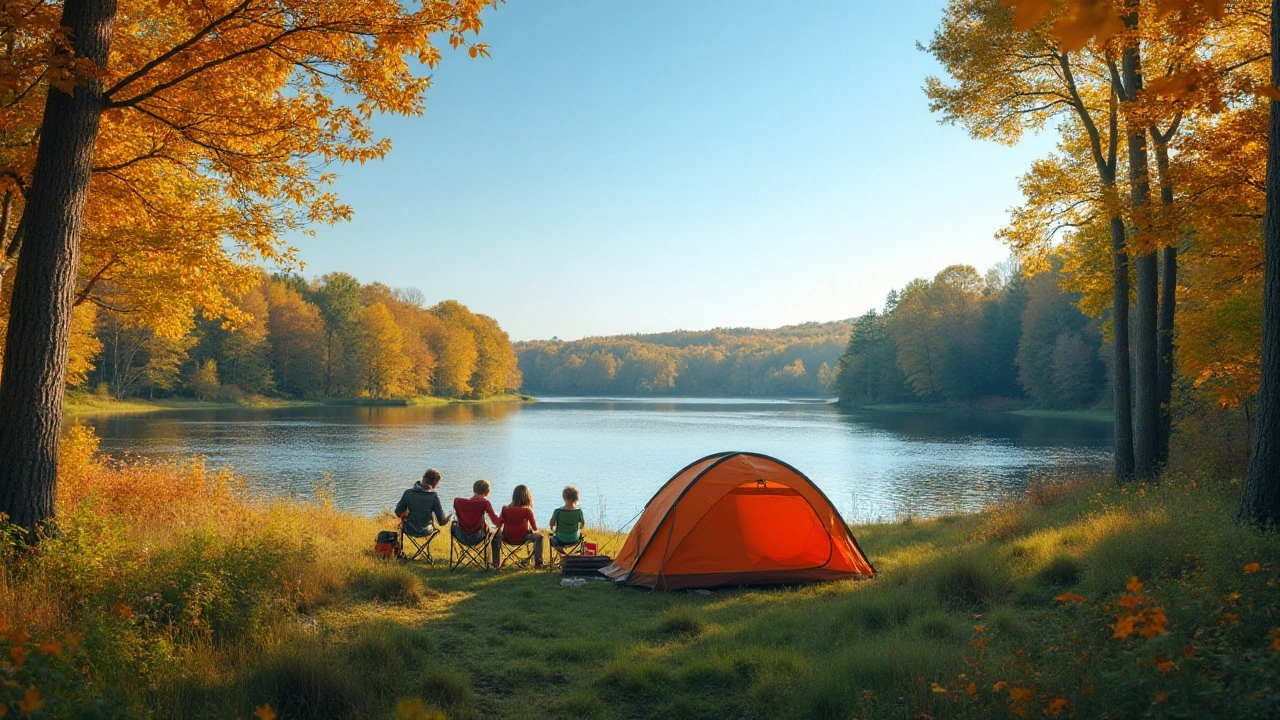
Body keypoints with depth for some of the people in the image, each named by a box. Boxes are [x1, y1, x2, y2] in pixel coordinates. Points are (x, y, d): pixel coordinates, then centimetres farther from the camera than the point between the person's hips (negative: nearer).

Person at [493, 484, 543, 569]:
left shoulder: (505, 509, -6)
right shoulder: (527, 510, -14)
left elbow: (499, 525, -3)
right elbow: (535, 528, -9)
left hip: (508, 538, 2)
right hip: (523, 539, -2)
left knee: (496, 535, 34)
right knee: (539, 536, 25)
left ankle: (497, 563, 31)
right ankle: (538, 563, 21)